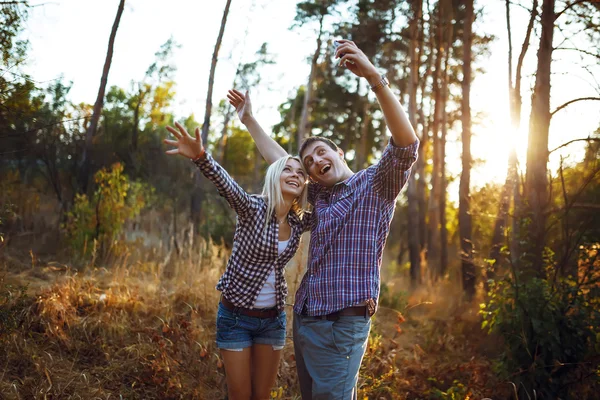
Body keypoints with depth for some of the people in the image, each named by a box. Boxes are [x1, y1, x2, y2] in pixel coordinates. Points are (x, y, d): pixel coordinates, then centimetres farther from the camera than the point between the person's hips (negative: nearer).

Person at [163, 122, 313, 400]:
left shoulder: (299, 223, 1)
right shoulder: (253, 209, -15)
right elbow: (226, 184, -36)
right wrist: (200, 156, -55)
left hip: (272, 318, 4)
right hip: (237, 315, -4)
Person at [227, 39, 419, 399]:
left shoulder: (377, 184, -2)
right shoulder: (320, 196, 18)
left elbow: (406, 145, -20)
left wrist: (374, 77, -31)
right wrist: (250, 121, 35)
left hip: (344, 324, -8)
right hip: (304, 319, 8)